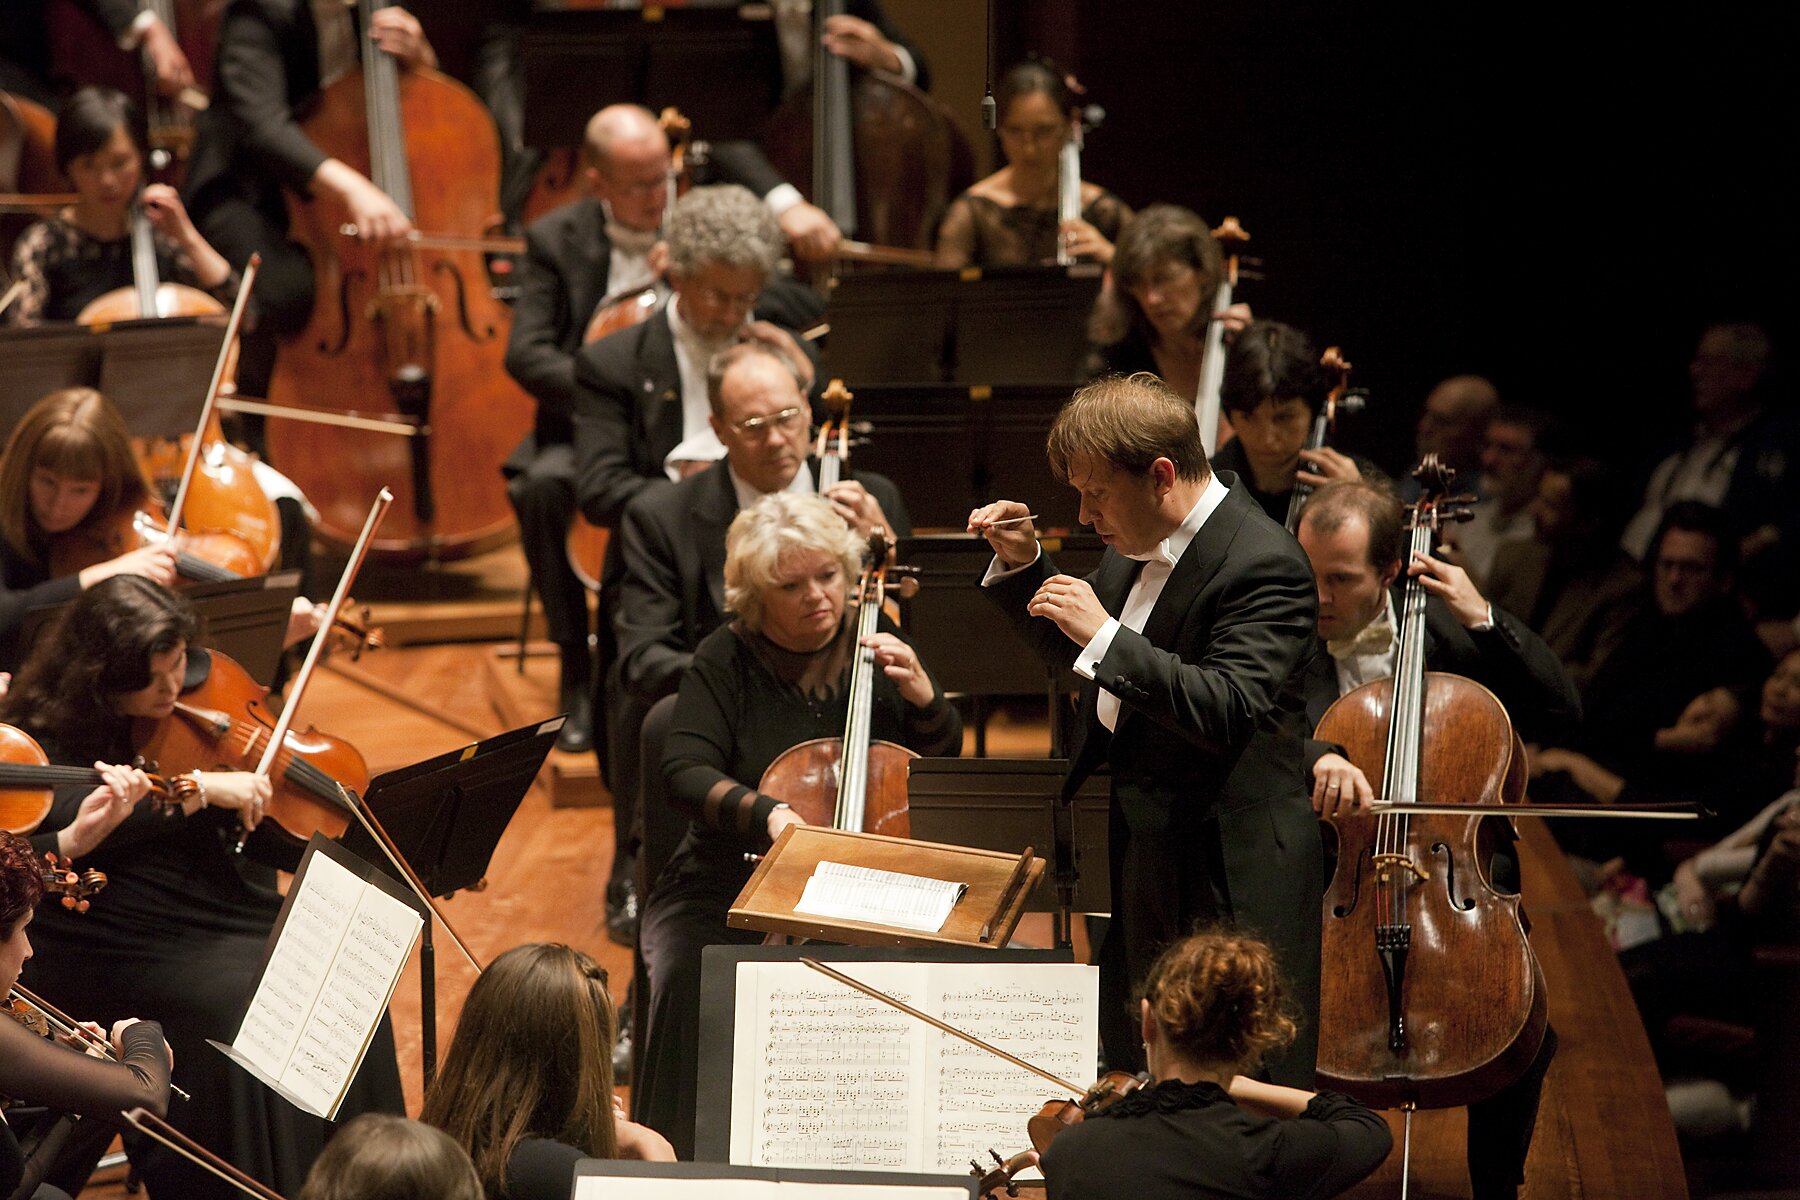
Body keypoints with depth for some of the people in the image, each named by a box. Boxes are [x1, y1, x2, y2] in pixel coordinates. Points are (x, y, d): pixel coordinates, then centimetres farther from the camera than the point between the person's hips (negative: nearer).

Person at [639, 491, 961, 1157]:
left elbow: (944, 764, 9)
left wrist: (922, 695, -11)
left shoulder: (877, 650, 6)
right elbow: (686, 772, -12)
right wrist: (764, 813, -30)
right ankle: (683, 1164, -16)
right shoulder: (727, 660, -1)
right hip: (731, 881, -1)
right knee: (689, 977, -31)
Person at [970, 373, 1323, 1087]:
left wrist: (1105, 635, -30)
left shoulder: (1263, 565, -19)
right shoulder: (1139, 546, 8)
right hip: (1136, 851, 9)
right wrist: (1022, 565, 7)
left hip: (1224, 869, -9)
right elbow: (1076, 656, 23)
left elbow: (1227, 713, -30)